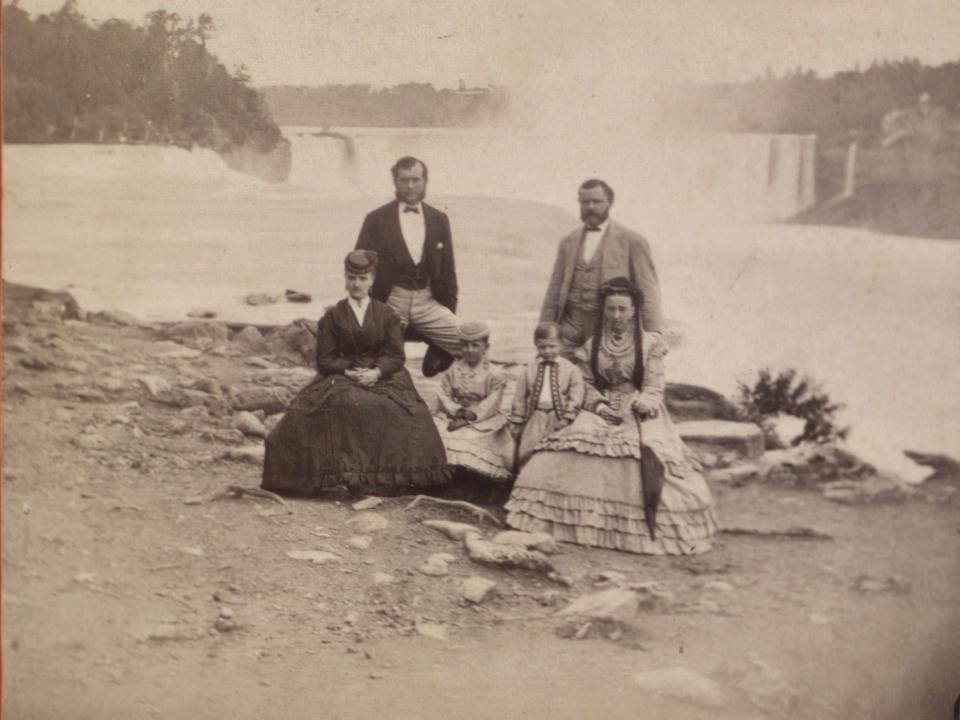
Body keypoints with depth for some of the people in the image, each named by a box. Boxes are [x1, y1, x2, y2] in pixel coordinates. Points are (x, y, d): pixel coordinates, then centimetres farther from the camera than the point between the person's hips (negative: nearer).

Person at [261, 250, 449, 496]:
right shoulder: (332, 317, 11)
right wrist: (349, 372, -14)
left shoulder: (387, 315, 11)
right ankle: (345, 472, -29)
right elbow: (325, 360, 4)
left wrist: (376, 373, -17)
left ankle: (385, 478, -23)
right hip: (341, 378, 0)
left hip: (383, 378, 0)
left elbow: (396, 356, 3)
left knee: (392, 410, -31)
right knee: (338, 405, -34)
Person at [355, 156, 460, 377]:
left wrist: (449, 311, 8)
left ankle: (437, 351, 12)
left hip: (428, 302, 2)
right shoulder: (376, 220, 2)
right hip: (390, 302, -2)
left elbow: (448, 269, 14)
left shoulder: (439, 220, 11)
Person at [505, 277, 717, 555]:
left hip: (640, 415, -3)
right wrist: (598, 405, -8)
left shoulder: (650, 344, 4)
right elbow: (588, 385, 12)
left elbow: (654, 388, -1)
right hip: (602, 412, 3)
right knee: (577, 445, -26)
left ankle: (652, 526, -21)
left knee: (647, 452, -33)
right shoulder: (593, 345, 13)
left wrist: (644, 403, -23)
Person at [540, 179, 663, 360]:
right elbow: (554, 291, 17)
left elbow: (647, 290, -1)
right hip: (572, 332, 3)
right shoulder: (568, 243, 16)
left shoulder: (632, 242, 3)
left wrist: (654, 334, -10)